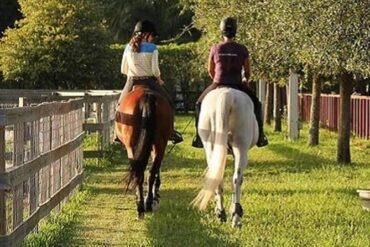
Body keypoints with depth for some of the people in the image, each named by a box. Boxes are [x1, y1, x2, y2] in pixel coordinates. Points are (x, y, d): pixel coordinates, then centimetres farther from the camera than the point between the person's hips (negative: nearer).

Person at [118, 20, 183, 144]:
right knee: (168, 103, 13)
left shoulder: (128, 48, 1)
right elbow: (155, 69, -13)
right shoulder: (152, 48, -9)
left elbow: (123, 69, 5)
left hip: (132, 82, 3)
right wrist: (159, 80, 5)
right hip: (149, 82, -3)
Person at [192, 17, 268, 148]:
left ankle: (199, 136, 17)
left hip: (218, 85, 0)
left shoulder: (215, 48, -3)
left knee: (200, 104, 24)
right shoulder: (242, 49, -5)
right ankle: (260, 136, 18)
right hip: (237, 86, 0)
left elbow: (210, 70, 8)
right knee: (256, 104, 23)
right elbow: (247, 73, 1)